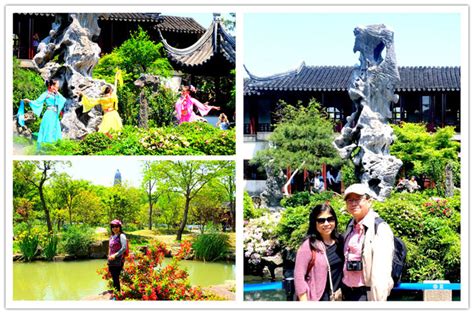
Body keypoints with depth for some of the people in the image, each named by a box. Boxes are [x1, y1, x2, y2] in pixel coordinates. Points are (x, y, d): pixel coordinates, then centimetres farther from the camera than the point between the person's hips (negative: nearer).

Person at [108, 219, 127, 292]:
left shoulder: (121, 236, -7)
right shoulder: (112, 236, 17)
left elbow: (124, 248, -15)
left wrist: (115, 255, -17)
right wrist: (109, 257, 15)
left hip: (118, 260, -8)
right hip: (111, 260, 8)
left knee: (116, 278, -9)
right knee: (113, 278, 10)